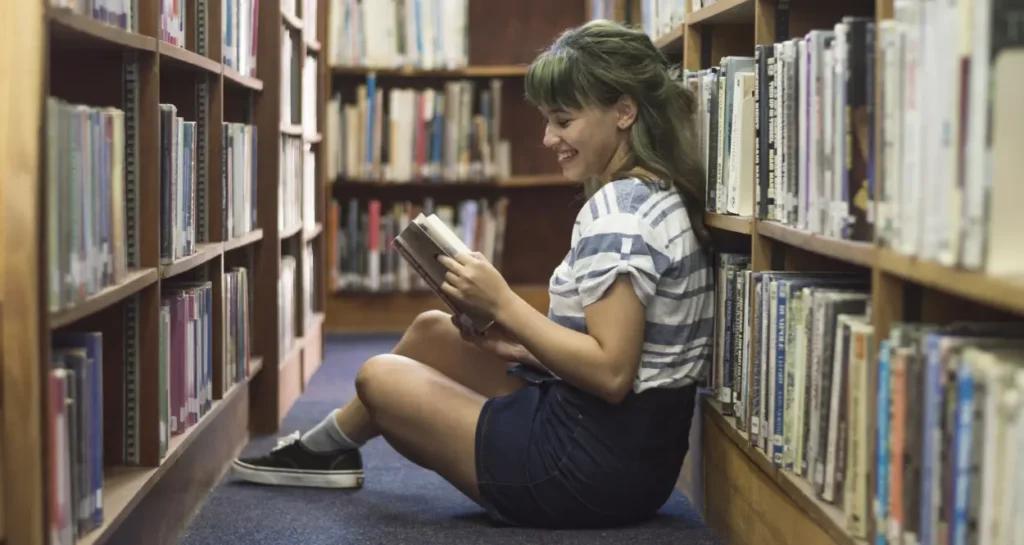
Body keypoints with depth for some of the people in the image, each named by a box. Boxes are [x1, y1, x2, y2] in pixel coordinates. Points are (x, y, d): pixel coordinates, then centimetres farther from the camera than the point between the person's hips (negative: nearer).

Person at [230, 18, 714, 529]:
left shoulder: (620, 211, -21)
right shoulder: (660, 196, 9)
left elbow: (610, 373, -28)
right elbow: (621, 348, 11)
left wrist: (503, 303, -20)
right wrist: (522, 343, 2)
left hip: (597, 466, -9)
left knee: (379, 377, 8)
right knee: (432, 329, 20)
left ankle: (331, 445, 40)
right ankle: (329, 447, 38)